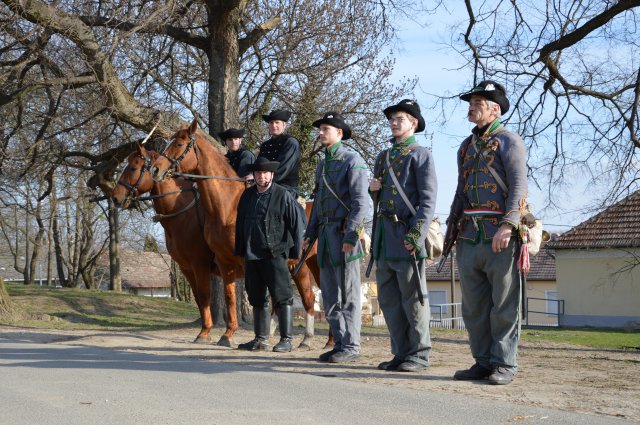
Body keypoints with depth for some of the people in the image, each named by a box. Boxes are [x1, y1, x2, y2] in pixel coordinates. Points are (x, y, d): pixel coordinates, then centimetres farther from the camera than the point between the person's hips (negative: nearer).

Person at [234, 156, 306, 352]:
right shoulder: (247, 195, 11)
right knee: (257, 299, 13)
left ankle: (286, 340, -1)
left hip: (274, 254, -6)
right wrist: (240, 250, 14)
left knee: (282, 298, -5)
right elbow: (240, 224, 18)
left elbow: (298, 222, -5)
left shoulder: (283, 195, -5)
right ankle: (261, 339, 22)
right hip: (251, 255, 6)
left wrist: (295, 251, -7)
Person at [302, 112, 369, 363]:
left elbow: (360, 203, -14)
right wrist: (309, 234, 15)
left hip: (344, 233, -8)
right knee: (330, 295, 9)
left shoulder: (352, 161, -7)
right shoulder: (322, 165, 19)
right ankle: (340, 344, 16)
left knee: (348, 295, -5)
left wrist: (350, 236, -22)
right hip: (325, 233, 9)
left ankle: (351, 347, -1)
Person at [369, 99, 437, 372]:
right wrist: (373, 189, 4)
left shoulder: (421, 155, -2)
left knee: (412, 298, -3)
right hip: (384, 234, 7)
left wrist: (417, 235, -20)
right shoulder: (383, 157, 19)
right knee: (388, 297, 8)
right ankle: (401, 352, 14)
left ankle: (419, 355, 3)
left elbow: (428, 199, -10)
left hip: (406, 234, -7)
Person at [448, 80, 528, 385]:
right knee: (474, 305, 7)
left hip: (500, 236, -7)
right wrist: (451, 227, 15)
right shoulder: (466, 147, 21)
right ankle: (483, 362, 14)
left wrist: (508, 225, -23)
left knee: (504, 305, -3)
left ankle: (504, 365, 2)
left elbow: (519, 185, -11)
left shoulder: (509, 141, 0)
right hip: (469, 236, 7)